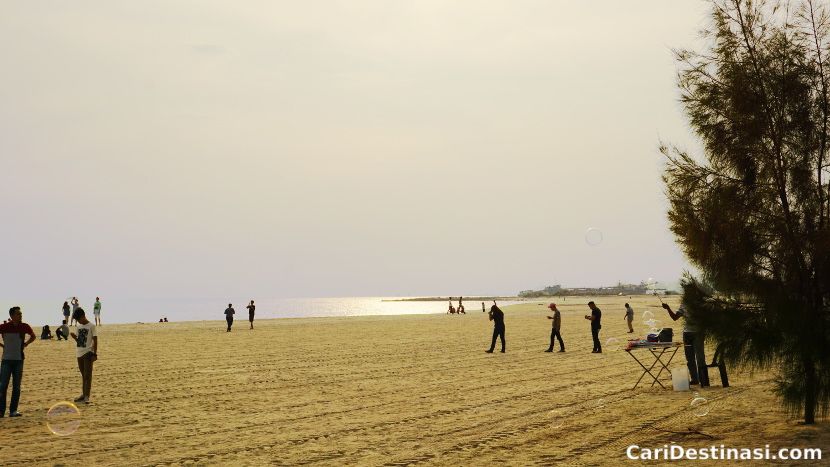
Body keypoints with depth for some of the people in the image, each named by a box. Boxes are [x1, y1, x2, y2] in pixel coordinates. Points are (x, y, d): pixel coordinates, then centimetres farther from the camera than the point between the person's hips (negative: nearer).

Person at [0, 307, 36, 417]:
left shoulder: (24, 327, -1)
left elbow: (33, 336, 17)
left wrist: (25, 344, 5)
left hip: (19, 360, 2)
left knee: (16, 387, 4)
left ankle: (13, 410, 9)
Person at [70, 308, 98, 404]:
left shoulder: (91, 326, -7)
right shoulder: (78, 327, 12)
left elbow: (95, 341, -9)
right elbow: (79, 341, 19)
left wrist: (95, 354, -14)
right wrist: (74, 337, -3)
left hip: (88, 353, -7)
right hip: (79, 353, 7)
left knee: (87, 375, -8)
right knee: (83, 375, 14)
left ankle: (87, 396, -9)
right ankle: (83, 394, 22)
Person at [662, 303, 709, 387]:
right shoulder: (683, 306, 8)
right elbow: (675, 317, 10)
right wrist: (668, 308, -3)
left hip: (697, 333, -5)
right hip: (687, 333, 5)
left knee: (700, 358, -6)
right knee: (690, 359, 11)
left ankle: (704, 381, 0)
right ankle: (694, 379, 22)